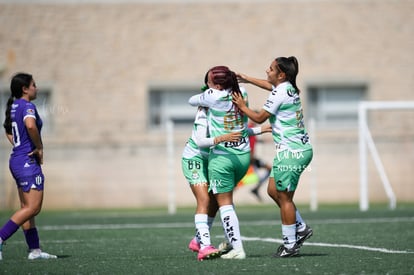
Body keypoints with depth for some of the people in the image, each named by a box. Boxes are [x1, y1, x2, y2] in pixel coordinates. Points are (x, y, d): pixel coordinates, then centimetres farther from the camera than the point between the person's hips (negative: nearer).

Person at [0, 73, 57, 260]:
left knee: (27, 208, 10)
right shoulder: (27, 106, -15)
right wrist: (39, 147, -21)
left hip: (16, 159, 10)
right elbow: (31, 125, -35)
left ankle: (35, 250, 13)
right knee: (33, 208, -8)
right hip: (28, 162, -10)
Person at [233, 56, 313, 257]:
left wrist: (242, 107, 6)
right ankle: (301, 228, 20)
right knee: (273, 190, 17)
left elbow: (259, 118, -8)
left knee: (284, 198, -2)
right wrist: (248, 79, 39)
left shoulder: (279, 94, -16)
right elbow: (270, 85, 34)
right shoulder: (288, 88, 11)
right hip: (301, 149, 10)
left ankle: (290, 245, 3)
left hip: (291, 152, -10)